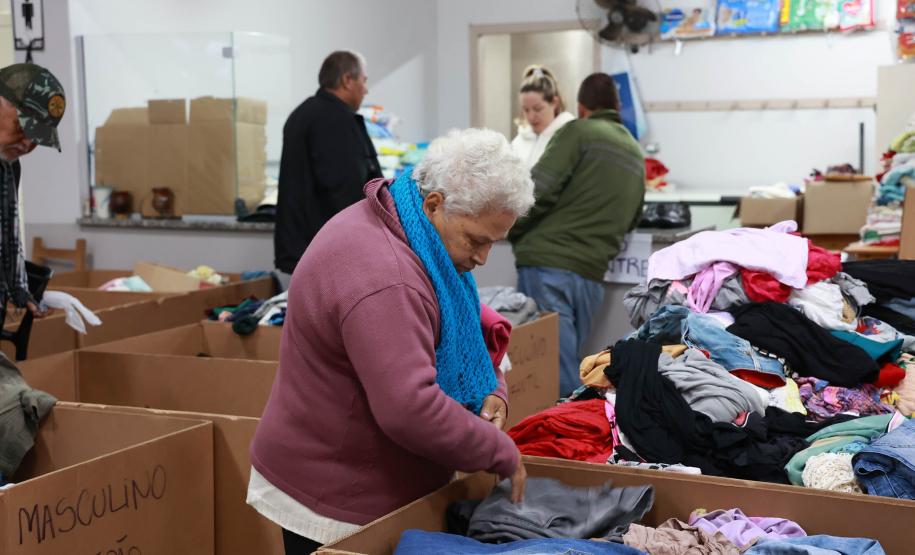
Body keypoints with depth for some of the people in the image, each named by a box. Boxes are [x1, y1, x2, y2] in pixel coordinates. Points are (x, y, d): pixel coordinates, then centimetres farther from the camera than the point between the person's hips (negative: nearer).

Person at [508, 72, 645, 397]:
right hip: (591, 274, 6)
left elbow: (539, 190, -10)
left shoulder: (578, 132, 0)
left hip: (548, 264, -6)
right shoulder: (636, 154, 20)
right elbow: (631, 220, 25)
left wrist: (513, 233, 5)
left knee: (555, 371, -6)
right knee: (566, 365, 12)